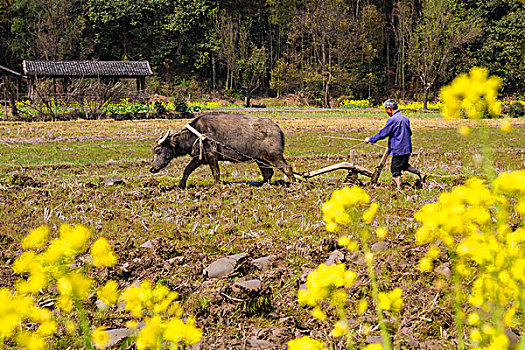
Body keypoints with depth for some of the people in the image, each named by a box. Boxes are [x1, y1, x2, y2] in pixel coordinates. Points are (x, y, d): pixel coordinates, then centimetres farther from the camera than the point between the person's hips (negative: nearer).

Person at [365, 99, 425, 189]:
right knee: (404, 165, 27)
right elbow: (409, 133, 20)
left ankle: (399, 188, 2)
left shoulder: (392, 119, -17)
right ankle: (420, 174, 21)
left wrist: (370, 139, -1)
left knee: (395, 170, 1)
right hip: (407, 148, 9)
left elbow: (383, 133, -12)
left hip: (399, 150, -9)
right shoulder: (405, 118, 10)